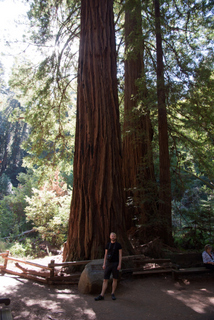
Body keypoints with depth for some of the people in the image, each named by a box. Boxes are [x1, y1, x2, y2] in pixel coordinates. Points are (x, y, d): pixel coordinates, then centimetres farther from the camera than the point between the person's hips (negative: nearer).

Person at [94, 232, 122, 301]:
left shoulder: (119, 245, -2)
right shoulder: (107, 245, 6)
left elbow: (120, 255, -5)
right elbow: (105, 255, 8)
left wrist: (119, 265, -13)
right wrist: (104, 264, 0)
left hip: (115, 264, -2)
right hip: (108, 264, 2)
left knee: (115, 279, 6)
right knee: (105, 280, 0)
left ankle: (113, 294, 21)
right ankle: (101, 295, 2)